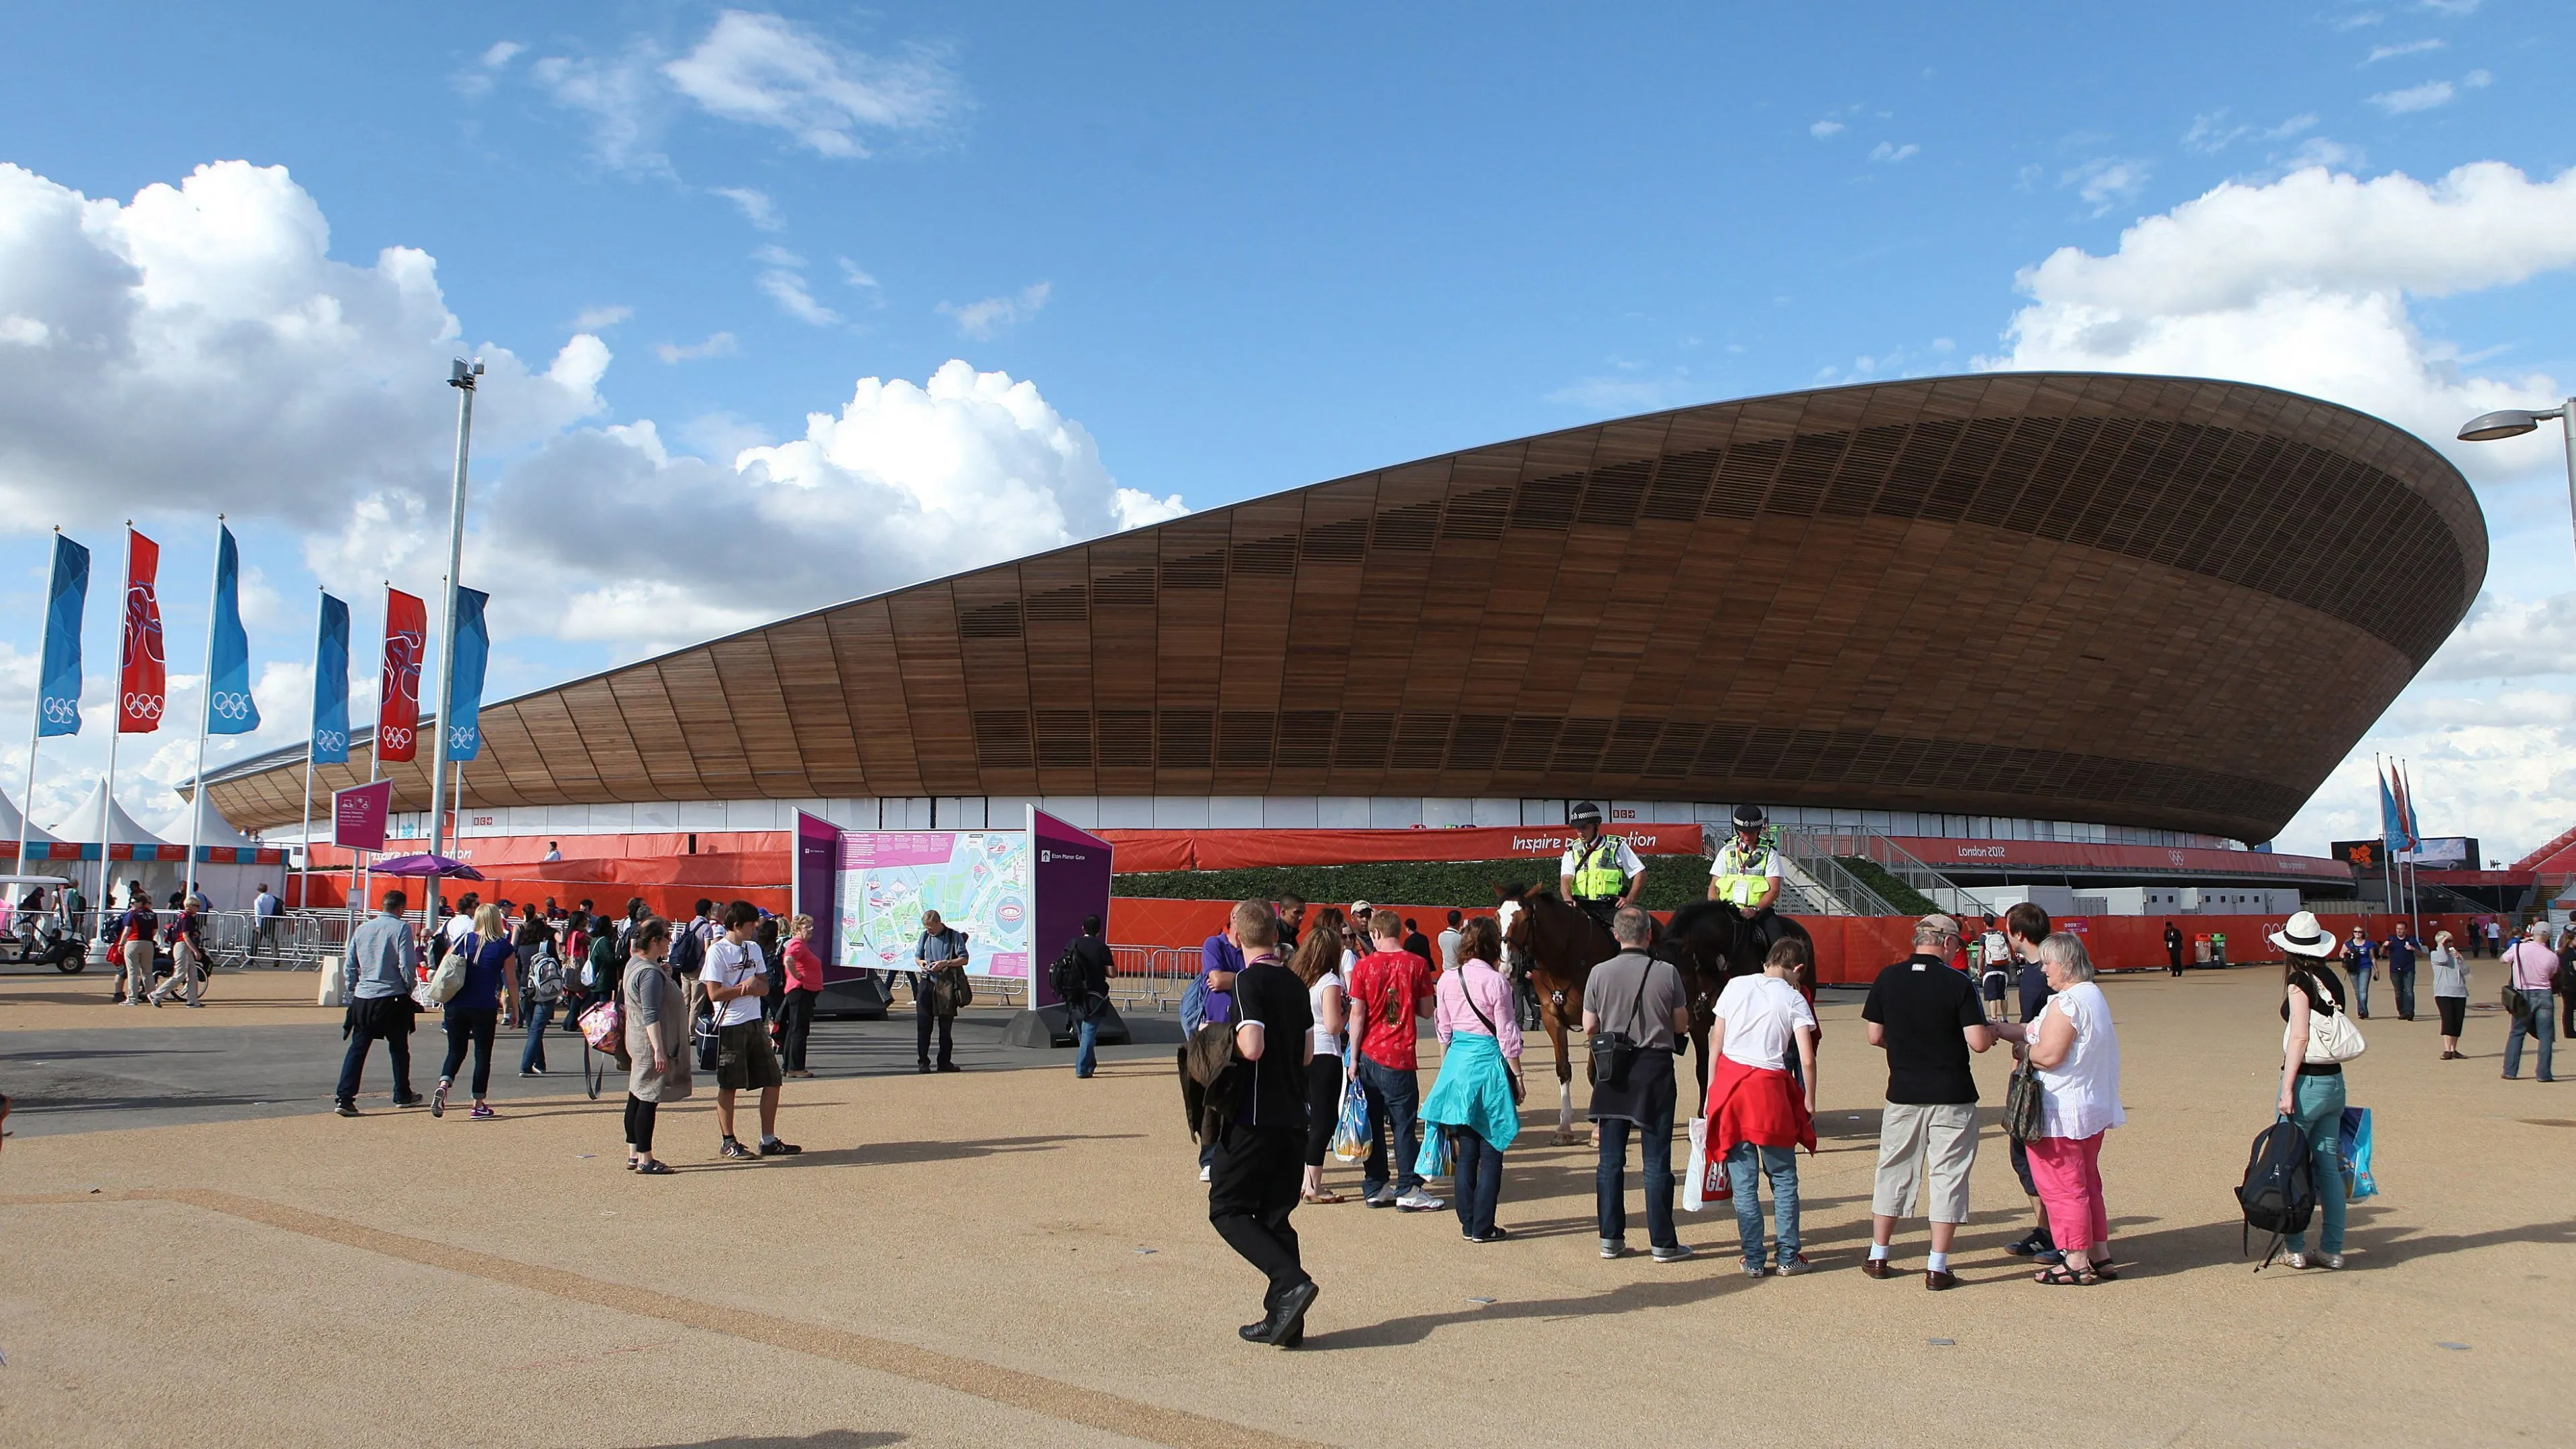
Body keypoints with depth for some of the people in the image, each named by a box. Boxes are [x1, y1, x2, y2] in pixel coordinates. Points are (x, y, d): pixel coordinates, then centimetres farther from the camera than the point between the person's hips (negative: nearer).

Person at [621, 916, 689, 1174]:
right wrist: (659, 1050, -27)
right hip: (650, 1045, -11)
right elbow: (651, 1015, -25)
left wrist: (665, 972, 14)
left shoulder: (635, 963, 11)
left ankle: (634, 1154, 21)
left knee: (637, 1097, 14)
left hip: (639, 1045, 11)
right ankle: (645, 1159, -2)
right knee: (648, 1100, -6)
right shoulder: (651, 973, -20)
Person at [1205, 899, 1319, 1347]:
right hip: (1293, 1117, 8)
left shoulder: (1249, 980, -12)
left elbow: (1252, 1047, -22)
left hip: (1255, 1117, -7)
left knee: (1227, 1209, 2)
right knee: (1275, 1216, 12)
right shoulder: (1295, 983, 11)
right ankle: (1284, 1319, 10)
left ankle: (1291, 1282, -13)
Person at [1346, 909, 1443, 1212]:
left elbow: (1358, 1015, -4)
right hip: (1399, 1057, -2)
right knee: (1404, 1123, 3)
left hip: (1368, 1054, 2)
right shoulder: (1417, 964, -3)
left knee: (1372, 1122, 10)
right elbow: (1427, 1011, 1)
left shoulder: (1364, 965, -2)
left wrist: (1353, 1058, 0)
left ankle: (1374, 1187, 14)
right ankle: (1408, 1190, 1)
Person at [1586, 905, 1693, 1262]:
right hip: (1655, 1067, -1)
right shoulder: (1667, 973, -8)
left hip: (1612, 1071, 2)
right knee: (1656, 1161, 4)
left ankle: (1610, 1238, 14)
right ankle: (1662, 1243, 9)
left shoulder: (1600, 973, -4)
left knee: (1610, 1159, 9)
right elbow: (1682, 1025, 0)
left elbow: (1589, 1028, 0)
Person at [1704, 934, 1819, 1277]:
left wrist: (1712, 1092, 11)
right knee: (1784, 1178, 13)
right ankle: (1788, 1257, 15)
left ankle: (1753, 1260, 10)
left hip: (1729, 1084, 2)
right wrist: (1809, 1101, 5)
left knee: (1743, 1181, 8)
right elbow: (1807, 1060, -8)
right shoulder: (1794, 999, -2)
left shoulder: (1735, 986, 6)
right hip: (1769, 1087, -2)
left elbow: (1715, 1044, 6)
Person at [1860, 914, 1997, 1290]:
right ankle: (1938, 1268, 7)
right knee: (1947, 1176, 6)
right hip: (1951, 1096, -3)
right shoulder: (1957, 983, -12)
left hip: (1903, 1093, 3)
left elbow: (1875, 1037, 2)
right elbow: (1978, 1042, -15)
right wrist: (1991, 1030, 6)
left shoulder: (1887, 979, -2)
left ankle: (1878, 1257, 21)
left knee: (1894, 1171, 14)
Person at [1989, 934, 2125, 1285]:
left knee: (2062, 1187, -1)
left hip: (2062, 1112, -10)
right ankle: (2100, 1256, 24)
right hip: (2093, 1107, 10)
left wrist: (2022, 1048, -6)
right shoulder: (2094, 995, 13)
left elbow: (2048, 1055, -25)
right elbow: (2038, 1033, 12)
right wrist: (1999, 1028, 9)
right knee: (2087, 1184, 18)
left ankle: (2076, 1262, 5)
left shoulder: (2066, 1002, -20)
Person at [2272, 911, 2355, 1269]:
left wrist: (2287, 1088, -15)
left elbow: (2300, 1037, -17)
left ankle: (2295, 1249, 5)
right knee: (2329, 1166, 10)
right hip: (2335, 1079, 7)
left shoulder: (2299, 982, -11)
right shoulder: (2332, 979, 8)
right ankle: (2332, 1249, 14)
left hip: (2307, 1081, -7)